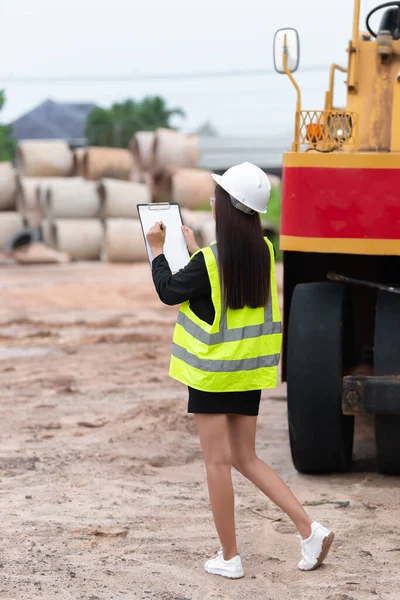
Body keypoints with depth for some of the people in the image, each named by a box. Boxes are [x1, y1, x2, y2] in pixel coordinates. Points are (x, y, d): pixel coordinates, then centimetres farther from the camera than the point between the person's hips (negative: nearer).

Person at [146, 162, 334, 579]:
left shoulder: (209, 261, -19)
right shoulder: (263, 251, 0)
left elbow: (169, 291, -5)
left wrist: (157, 249, 7)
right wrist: (194, 249, 25)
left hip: (212, 372, -6)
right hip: (250, 371, 6)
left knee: (218, 462, 3)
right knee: (246, 459, 15)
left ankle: (228, 556, 9)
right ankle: (309, 530, 3)